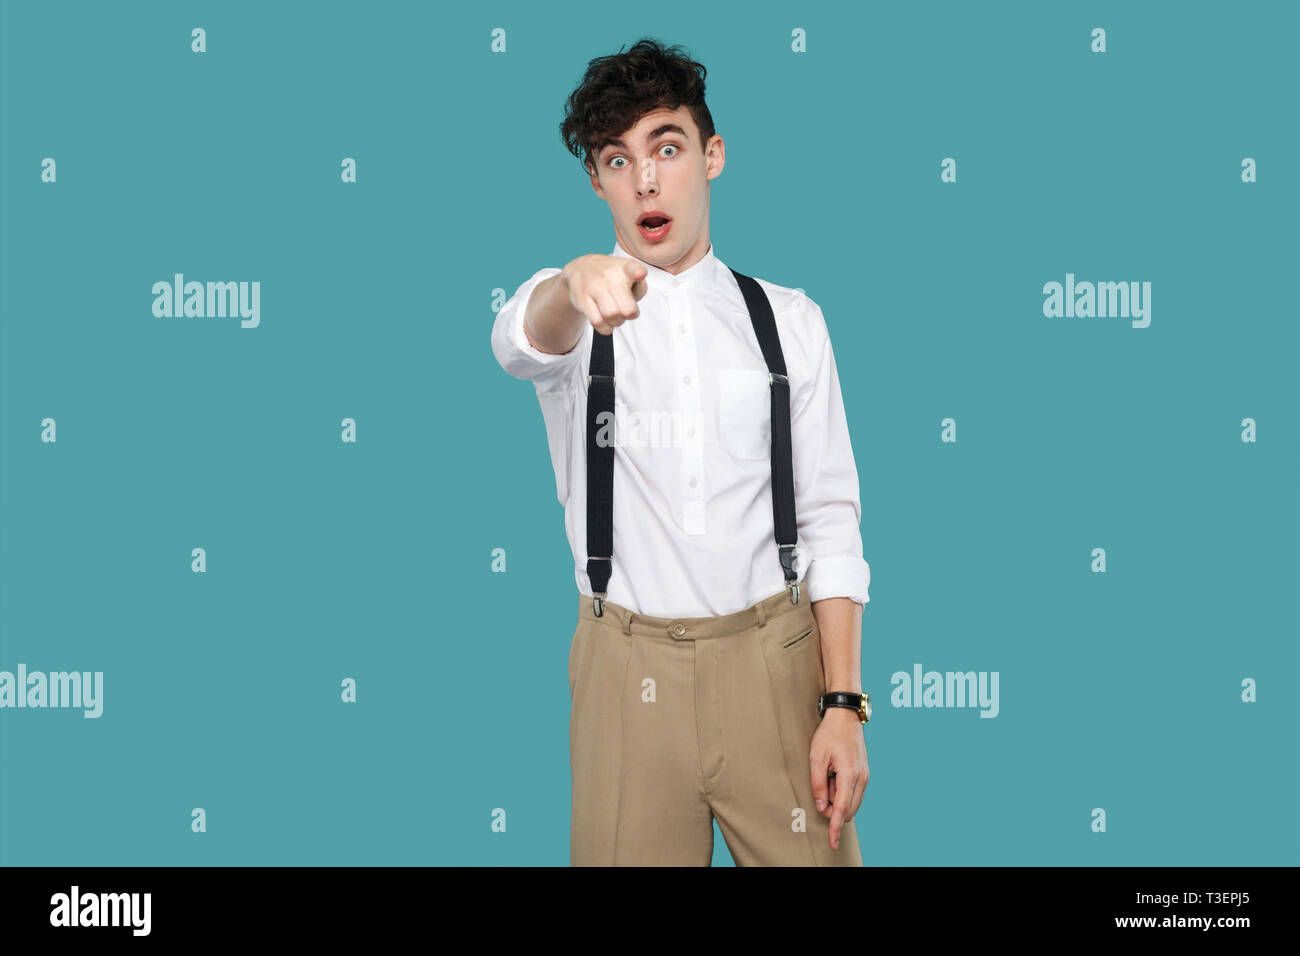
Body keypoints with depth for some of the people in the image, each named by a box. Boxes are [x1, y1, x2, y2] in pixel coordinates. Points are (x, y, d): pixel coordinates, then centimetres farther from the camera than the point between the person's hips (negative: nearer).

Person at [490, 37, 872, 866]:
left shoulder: (789, 321, 6)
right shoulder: (566, 311, 3)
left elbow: (830, 518, 2)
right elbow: (524, 341, -23)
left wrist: (844, 704, -6)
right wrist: (575, 287, -47)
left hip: (776, 663, 1)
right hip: (629, 671, 0)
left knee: (812, 857, 0)